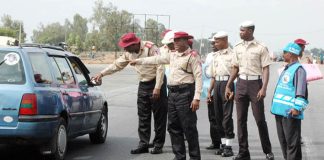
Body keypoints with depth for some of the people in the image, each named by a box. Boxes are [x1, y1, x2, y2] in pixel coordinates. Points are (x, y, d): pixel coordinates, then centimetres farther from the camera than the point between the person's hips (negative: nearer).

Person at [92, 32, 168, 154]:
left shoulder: (150, 48, -18)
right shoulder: (129, 53, 3)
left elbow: (160, 68, -20)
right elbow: (117, 64, 15)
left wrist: (157, 88, -23)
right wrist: (102, 74, 11)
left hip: (156, 83, -7)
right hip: (143, 85, 7)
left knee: (159, 116, -2)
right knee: (143, 117, 5)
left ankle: (158, 145, 4)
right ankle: (143, 144, 9)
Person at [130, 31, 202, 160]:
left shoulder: (192, 56, -7)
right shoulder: (173, 55, 17)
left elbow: (198, 77, -13)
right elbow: (157, 59, 28)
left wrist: (196, 97, -19)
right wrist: (139, 61, 30)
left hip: (185, 93, -8)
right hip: (172, 93, 8)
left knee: (189, 128, -6)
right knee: (173, 127, 10)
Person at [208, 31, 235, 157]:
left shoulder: (232, 55, -4)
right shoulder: (216, 56, 17)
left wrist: (232, 90, -15)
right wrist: (209, 90, 17)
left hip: (227, 83, -7)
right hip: (217, 85, 7)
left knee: (227, 116, -8)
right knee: (218, 116, 9)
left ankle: (228, 146, -4)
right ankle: (223, 144, 18)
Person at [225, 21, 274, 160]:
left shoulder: (261, 48, -5)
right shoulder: (237, 48, 10)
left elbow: (266, 69, -6)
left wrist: (264, 88, -16)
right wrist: (228, 86, 13)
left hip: (255, 83, -5)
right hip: (241, 83, 5)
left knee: (260, 119, -3)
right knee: (241, 119, 4)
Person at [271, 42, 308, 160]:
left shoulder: (298, 69, -11)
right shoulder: (286, 69, 19)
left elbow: (301, 91, -19)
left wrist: (297, 107, -25)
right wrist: (275, 106, 26)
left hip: (290, 112, -10)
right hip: (280, 111, 10)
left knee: (292, 141, -5)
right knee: (283, 140, 15)